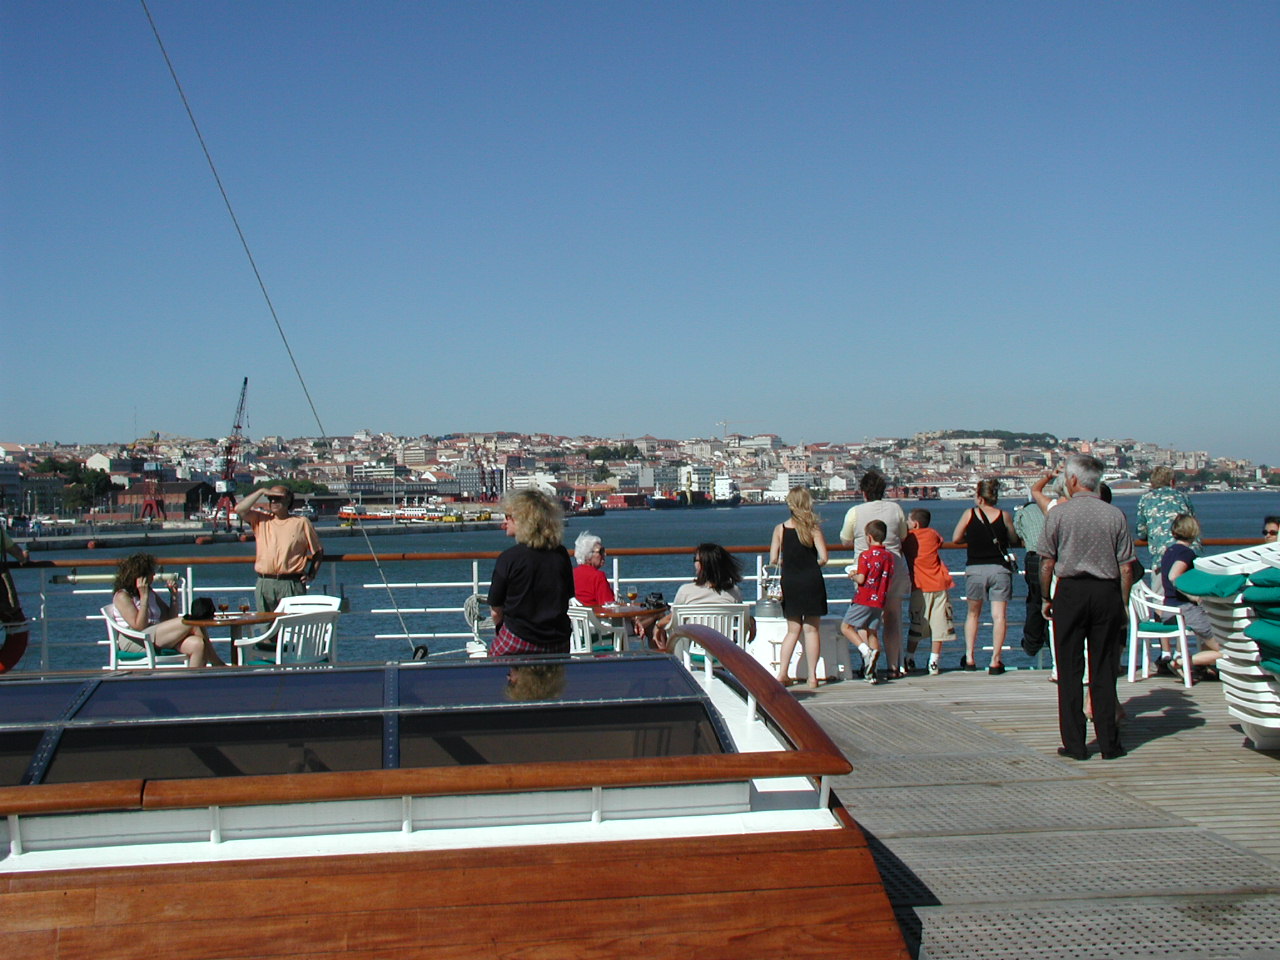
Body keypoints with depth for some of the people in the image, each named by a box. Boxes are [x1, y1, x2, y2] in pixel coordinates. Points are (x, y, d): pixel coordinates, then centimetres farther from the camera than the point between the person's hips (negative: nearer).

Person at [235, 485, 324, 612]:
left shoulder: (301, 522, 8)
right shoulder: (260, 520, 15)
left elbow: (318, 551, 11)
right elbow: (240, 509, -1)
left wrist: (311, 575, -1)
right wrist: (261, 491, 2)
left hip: (291, 584, -3)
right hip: (264, 584, 3)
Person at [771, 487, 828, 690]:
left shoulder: (780, 529, -1)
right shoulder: (814, 528, -6)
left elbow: (773, 559, -3)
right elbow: (823, 558, -11)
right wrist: (812, 564, 10)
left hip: (789, 582, 2)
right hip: (812, 582, -2)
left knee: (793, 630, 14)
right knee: (811, 629, 5)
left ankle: (782, 673, 7)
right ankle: (812, 677, 5)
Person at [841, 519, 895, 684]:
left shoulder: (865, 555, -10)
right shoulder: (889, 556, 10)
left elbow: (861, 579, -15)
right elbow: (889, 581, 15)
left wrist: (853, 575, 6)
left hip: (864, 600, -6)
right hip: (880, 602, 7)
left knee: (846, 627, 2)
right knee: (872, 633, 10)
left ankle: (866, 651, -18)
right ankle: (871, 672, 9)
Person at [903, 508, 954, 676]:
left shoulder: (907, 538, -2)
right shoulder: (933, 534, 6)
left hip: (919, 587, -1)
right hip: (939, 585, 1)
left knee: (916, 627, 9)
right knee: (938, 626, 3)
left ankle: (909, 661, 11)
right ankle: (934, 663, 2)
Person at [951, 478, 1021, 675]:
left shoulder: (970, 514, -2)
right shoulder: (1004, 516, -1)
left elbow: (956, 538, 3)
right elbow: (1014, 541, 8)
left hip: (975, 569, 1)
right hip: (999, 569, 0)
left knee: (973, 614, 16)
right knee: (999, 615, 1)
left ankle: (969, 658, 14)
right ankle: (995, 661, -2)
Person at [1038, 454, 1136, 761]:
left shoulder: (1058, 514, -4)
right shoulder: (1115, 515, 0)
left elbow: (1047, 563, -3)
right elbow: (1126, 567, 1)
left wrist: (1046, 598, 8)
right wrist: (1123, 604, 10)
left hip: (1070, 591, -2)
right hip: (1107, 592, 2)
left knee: (1070, 670, 5)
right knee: (1104, 669, 7)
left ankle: (1074, 744, 6)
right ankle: (1109, 743, 10)